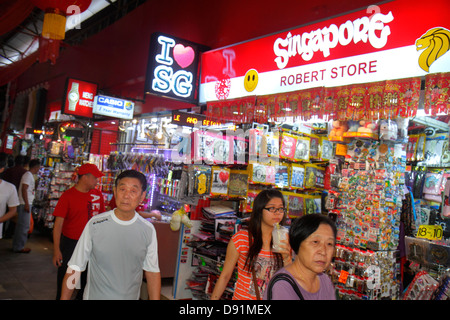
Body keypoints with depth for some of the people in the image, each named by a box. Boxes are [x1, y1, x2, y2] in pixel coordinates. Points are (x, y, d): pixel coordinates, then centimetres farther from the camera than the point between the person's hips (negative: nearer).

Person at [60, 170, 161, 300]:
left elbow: (152, 271, -1)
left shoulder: (148, 230, -7)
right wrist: (64, 298, -8)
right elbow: (75, 267, -6)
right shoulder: (95, 224, -12)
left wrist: (155, 299, -5)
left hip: (131, 296, 2)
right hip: (95, 295, -2)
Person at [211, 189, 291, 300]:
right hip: (242, 297, -3)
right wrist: (213, 298, -7)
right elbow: (225, 276, -7)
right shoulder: (241, 239, -15)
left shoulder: (284, 241, -4)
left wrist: (287, 258, -17)